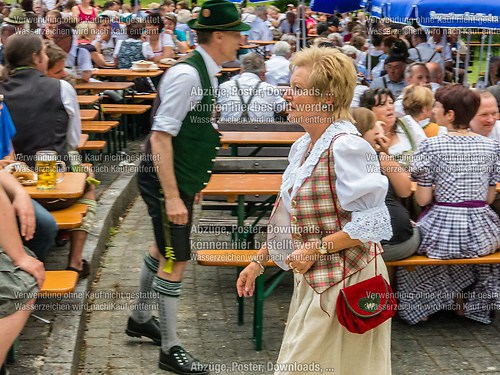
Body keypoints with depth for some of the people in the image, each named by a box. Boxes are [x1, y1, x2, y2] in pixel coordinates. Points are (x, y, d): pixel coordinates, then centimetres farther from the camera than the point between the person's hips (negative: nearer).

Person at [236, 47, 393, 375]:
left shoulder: (346, 147, -19)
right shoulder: (303, 146, 9)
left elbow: (371, 224, -22)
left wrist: (317, 250, -20)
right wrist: (259, 261, 16)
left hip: (344, 280, -9)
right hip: (313, 278, 9)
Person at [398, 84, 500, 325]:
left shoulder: (432, 146, -9)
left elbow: (423, 199, -8)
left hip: (443, 229, -3)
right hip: (481, 230, 3)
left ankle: (421, 306, 30)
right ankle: (472, 303, 36)